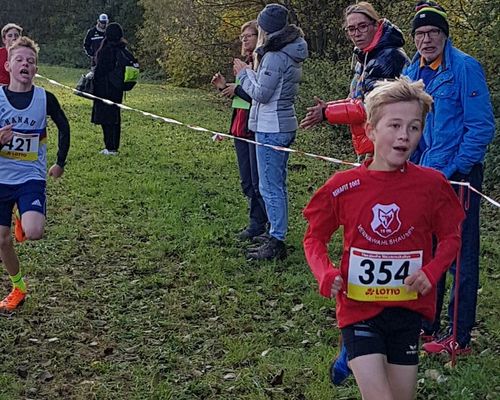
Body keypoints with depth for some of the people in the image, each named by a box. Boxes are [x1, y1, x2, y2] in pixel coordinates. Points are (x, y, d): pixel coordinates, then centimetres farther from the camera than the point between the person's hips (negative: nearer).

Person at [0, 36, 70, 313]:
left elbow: (63, 127, 11)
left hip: (32, 177, -1)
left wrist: (60, 162, 13)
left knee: (33, 234, -23)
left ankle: (28, 219, 15)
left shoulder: (45, 98, -7)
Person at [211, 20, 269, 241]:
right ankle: (257, 224, 24)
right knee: (247, 182, 14)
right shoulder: (247, 62, 15)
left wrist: (237, 88, -15)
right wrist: (225, 87, 4)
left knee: (259, 183, -5)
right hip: (241, 127, 9)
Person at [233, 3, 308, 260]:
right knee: (277, 186, 17)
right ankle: (276, 239, 27)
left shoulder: (275, 56, -18)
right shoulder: (290, 54, 13)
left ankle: (276, 242, -1)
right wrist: (251, 73, 10)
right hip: (283, 126, 10)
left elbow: (261, 94, -16)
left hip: (271, 129, -10)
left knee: (270, 188, -5)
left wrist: (244, 73, -2)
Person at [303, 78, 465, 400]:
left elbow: (451, 237, 4)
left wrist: (431, 272, -14)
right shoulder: (343, 186, -10)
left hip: (408, 310, 2)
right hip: (359, 309, -2)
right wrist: (325, 273, -16)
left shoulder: (431, 184, -9)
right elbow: (315, 237, 2)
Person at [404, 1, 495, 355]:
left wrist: (453, 171, -16)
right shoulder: (413, 73, 9)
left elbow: (482, 127, -15)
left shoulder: (465, 68, -12)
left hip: (458, 177, -7)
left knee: (460, 258, 1)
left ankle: (459, 338, 10)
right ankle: (426, 325, 29)